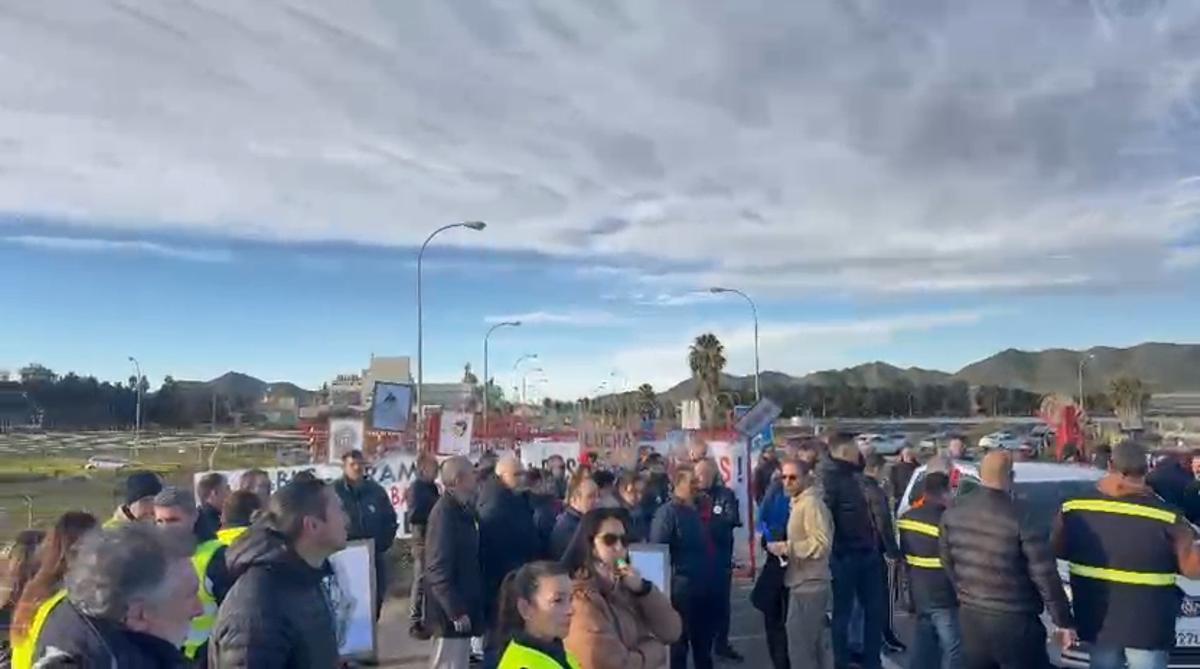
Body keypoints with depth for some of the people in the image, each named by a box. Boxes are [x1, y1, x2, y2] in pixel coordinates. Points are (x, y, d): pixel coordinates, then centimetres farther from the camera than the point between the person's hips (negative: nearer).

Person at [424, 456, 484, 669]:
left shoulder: (461, 511, 11)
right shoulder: (444, 513, -19)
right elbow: (438, 569, -23)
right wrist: (456, 611, -22)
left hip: (461, 607, 10)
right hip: (452, 613, -10)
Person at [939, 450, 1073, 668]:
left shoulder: (953, 513, 0)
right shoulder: (1020, 517, -19)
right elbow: (1045, 575, -14)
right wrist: (1063, 620, -4)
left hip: (970, 617, 6)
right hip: (1014, 621, -5)